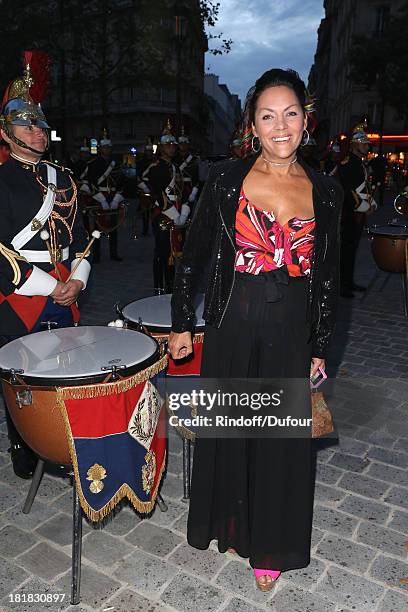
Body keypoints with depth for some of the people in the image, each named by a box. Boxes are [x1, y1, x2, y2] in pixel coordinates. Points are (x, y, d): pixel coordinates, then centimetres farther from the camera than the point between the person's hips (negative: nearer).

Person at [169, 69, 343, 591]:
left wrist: (319, 348, 5)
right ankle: (226, 519, 44)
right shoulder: (227, 179, -4)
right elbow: (193, 255, 0)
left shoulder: (325, 192, 2)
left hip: (290, 332, 2)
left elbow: (327, 278, 6)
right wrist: (181, 324, 1)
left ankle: (270, 544, 38)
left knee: (282, 439, 12)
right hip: (231, 327, -1)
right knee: (226, 429, 15)